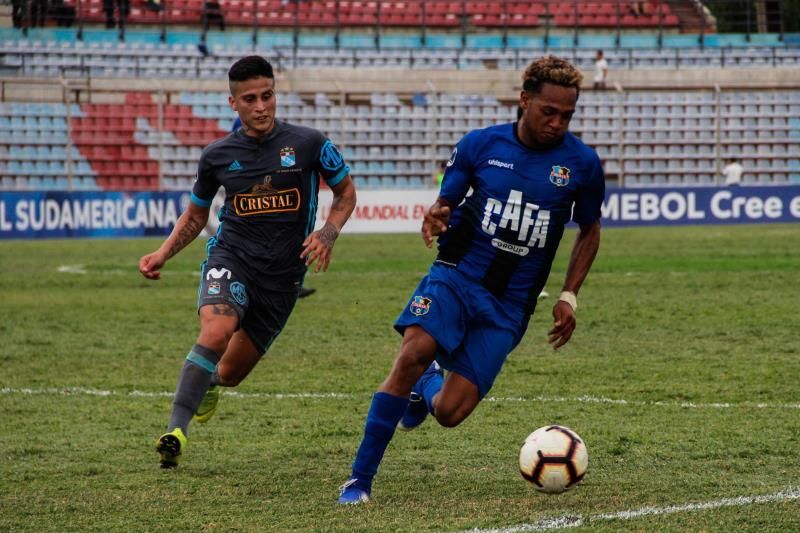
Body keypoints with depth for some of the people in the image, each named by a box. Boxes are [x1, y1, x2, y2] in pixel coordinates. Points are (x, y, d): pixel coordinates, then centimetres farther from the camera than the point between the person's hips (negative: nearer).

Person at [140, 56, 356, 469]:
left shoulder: (308, 144, -4)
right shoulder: (217, 156, 2)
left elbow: (346, 191, 11)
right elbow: (195, 216, 17)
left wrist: (328, 234, -7)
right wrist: (162, 254, 2)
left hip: (282, 275, 0)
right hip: (231, 258, 0)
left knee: (231, 372, 8)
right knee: (216, 331, -32)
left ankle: (210, 384, 49)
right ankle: (175, 432, -33)